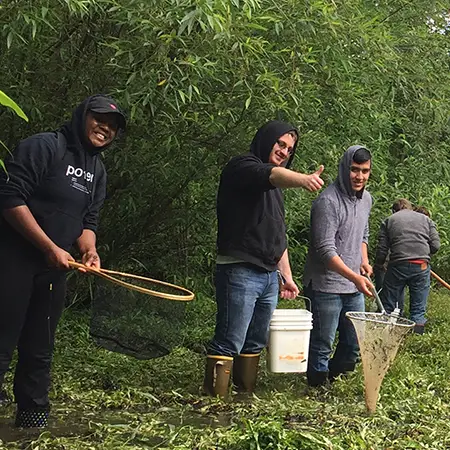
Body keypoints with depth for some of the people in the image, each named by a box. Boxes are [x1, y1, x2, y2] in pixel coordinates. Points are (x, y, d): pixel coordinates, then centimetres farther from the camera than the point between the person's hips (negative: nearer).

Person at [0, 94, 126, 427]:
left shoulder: (98, 171, 14)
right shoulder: (43, 146, -10)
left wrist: (89, 250, -6)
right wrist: (50, 247, -19)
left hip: (54, 268, 7)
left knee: (40, 349, 14)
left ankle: (33, 410, 26)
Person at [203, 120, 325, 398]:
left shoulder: (275, 187, 23)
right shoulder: (242, 166, -5)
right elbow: (271, 175, -29)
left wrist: (287, 276, 23)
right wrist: (302, 179, -48)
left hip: (269, 276, 9)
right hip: (240, 272, -9)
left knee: (255, 343, 12)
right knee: (229, 343, -9)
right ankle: (214, 399, -6)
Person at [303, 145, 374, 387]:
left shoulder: (366, 199, 9)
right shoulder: (328, 201, -17)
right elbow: (326, 250, -21)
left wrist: (364, 261, 8)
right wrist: (355, 277, -29)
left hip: (355, 288, 8)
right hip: (326, 287, -8)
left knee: (354, 345, 14)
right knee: (322, 346, 1)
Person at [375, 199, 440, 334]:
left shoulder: (389, 221, 13)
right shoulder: (426, 219, 17)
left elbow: (382, 250, 6)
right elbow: (435, 245, 9)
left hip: (398, 265, -1)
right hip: (422, 266, 1)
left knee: (388, 307, 8)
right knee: (418, 309, 10)